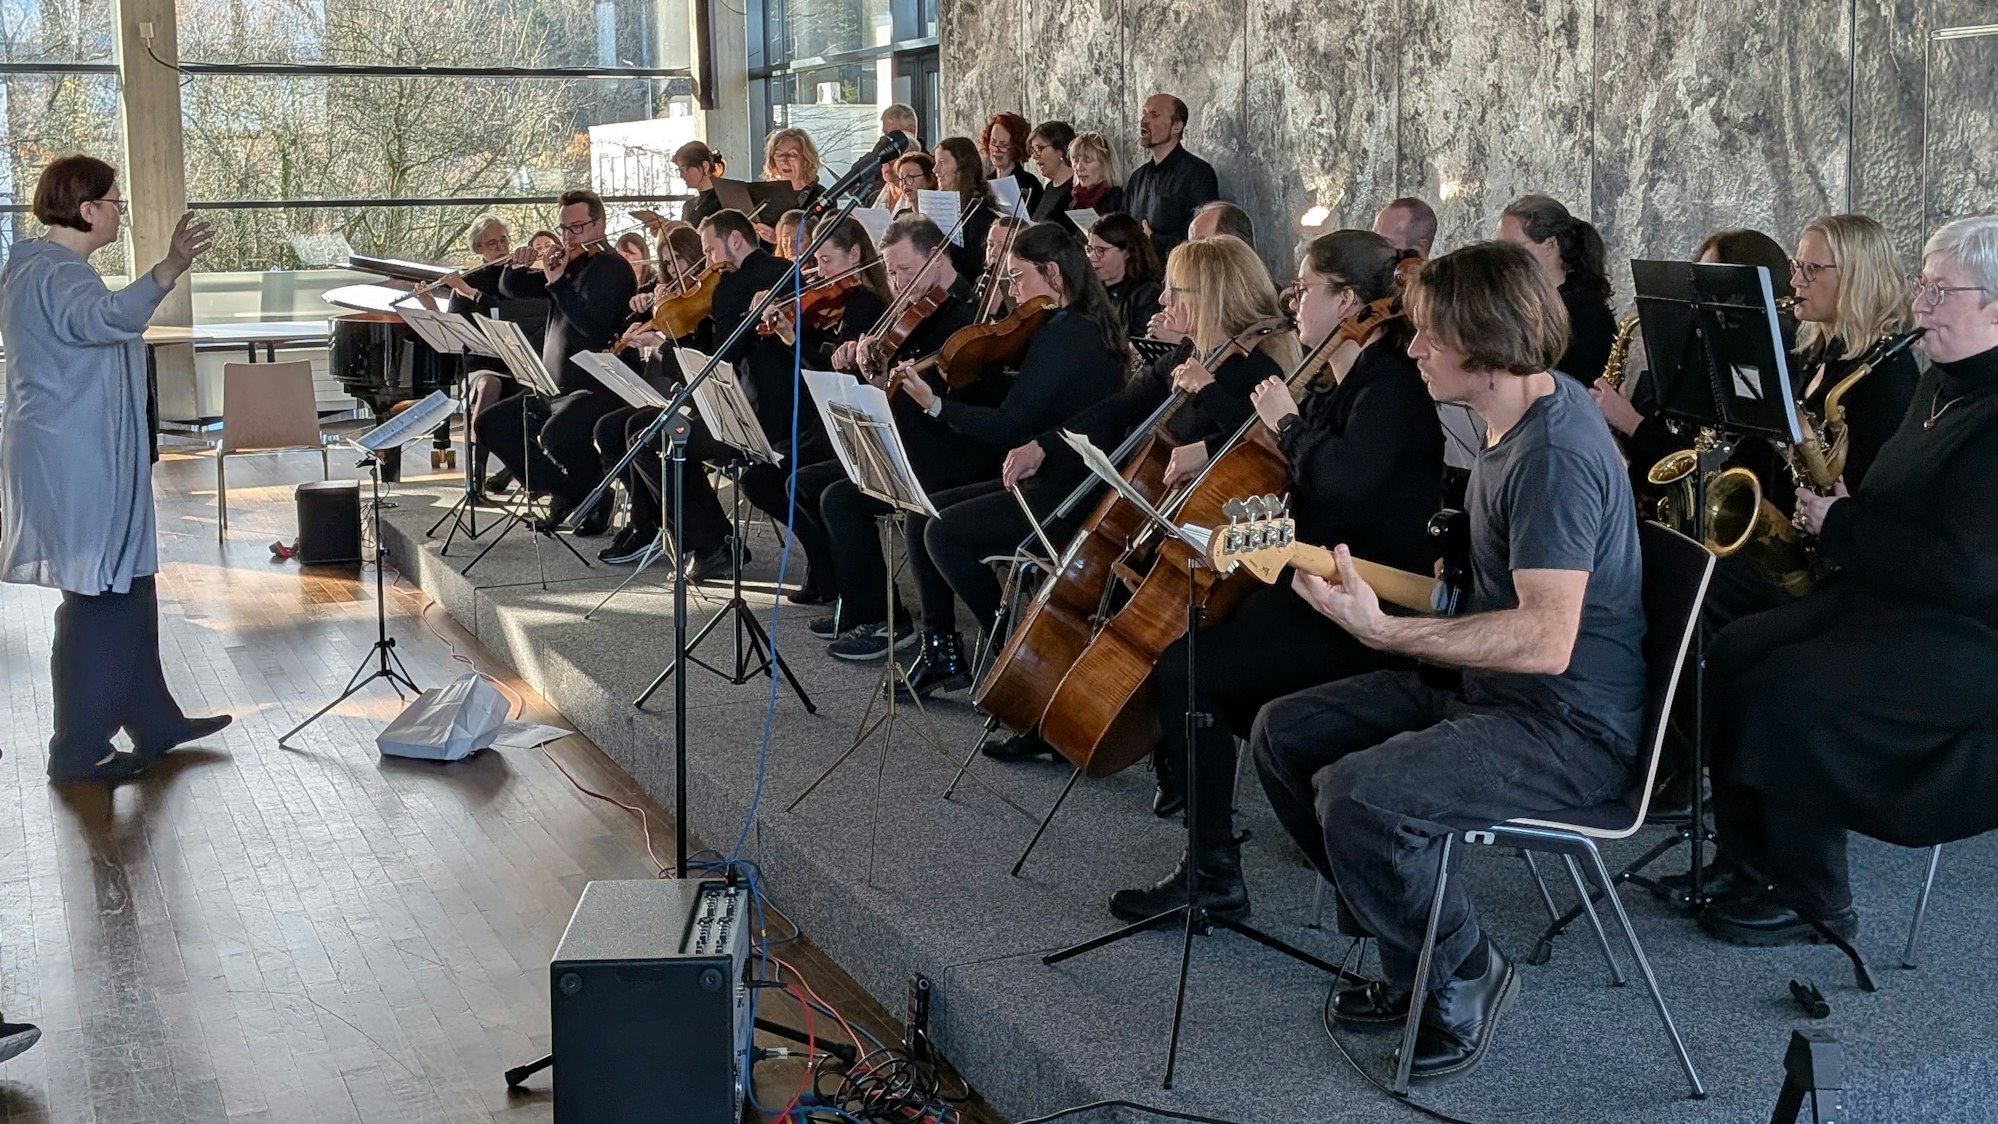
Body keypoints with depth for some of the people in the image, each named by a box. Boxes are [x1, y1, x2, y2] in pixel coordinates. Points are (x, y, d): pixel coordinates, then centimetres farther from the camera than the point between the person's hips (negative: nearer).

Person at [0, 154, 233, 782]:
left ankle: (153, 721, 27)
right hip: (76, 463, -11)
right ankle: (78, 750, 4)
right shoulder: (54, 275, -20)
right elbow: (107, 316, -42)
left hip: (83, 458, 11)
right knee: (98, 598, -4)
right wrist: (169, 270, -56)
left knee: (128, 588, 17)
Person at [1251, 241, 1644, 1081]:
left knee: (1357, 797, -31)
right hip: (1485, 688, 11)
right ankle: (1408, 944, 19)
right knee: (1283, 734, 9)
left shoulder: (1552, 458, -25)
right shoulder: (1527, 408, 7)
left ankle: (1466, 974, -2)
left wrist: (1383, 631, -34)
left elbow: (1546, 641, -32)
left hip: (1570, 727, -11)